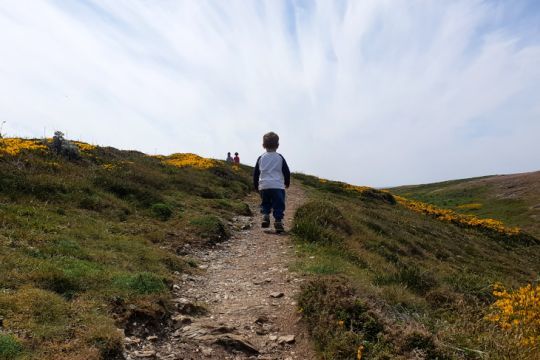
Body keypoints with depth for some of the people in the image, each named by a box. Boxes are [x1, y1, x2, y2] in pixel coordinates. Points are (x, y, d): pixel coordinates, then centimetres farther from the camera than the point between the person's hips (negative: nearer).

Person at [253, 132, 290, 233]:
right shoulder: (280, 158, 3)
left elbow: (255, 173, 10)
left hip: (264, 186, 2)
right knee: (278, 206, 3)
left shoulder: (261, 158, 7)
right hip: (278, 186, -2)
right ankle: (278, 221, -5)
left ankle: (265, 215, -4)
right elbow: (287, 172, 5)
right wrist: (287, 183, 21)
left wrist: (256, 185, 21)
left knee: (265, 204, 18)